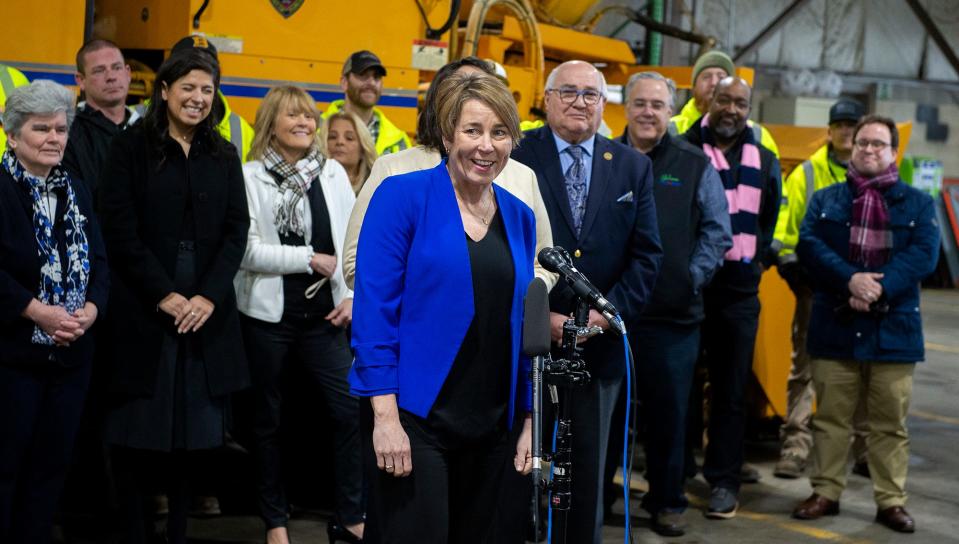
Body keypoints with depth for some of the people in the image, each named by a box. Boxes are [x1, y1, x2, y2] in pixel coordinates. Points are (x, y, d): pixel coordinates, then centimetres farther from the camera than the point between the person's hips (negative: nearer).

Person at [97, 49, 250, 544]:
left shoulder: (223, 156, 13)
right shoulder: (131, 146, 2)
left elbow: (237, 230, 6)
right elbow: (120, 228, -6)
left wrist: (210, 295, -8)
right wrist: (163, 294, -12)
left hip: (207, 309, 3)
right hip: (142, 308, -3)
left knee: (195, 424, 1)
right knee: (139, 425, -2)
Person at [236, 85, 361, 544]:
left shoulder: (333, 173, 6)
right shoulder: (250, 177, -4)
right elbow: (248, 249, -12)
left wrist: (353, 295, -3)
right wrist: (310, 259, -12)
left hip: (324, 315, 2)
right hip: (269, 315, -2)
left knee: (353, 408, -5)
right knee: (268, 420, 9)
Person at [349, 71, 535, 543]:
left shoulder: (519, 217, 8)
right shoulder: (402, 197, -8)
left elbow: (522, 325, 13)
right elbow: (374, 309, -11)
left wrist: (529, 421, 10)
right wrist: (386, 417, -17)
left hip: (489, 424, 6)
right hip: (413, 416, -5)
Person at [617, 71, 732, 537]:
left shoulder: (694, 165, 4)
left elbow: (716, 232, 6)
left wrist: (691, 279, -3)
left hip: (672, 313, 0)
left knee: (669, 410, 6)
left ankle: (667, 502, 19)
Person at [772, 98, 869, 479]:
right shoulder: (806, 174, 5)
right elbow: (785, 227, 5)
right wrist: (791, 266, -7)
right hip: (816, 286, -1)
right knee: (805, 367, 0)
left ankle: (866, 447, 21)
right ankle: (795, 446, 2)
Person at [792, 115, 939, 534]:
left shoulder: (918, 204, 9)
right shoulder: (825, 199, 11)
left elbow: (923, 254, -6)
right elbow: (808, 244, -4)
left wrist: (879, 289, -19)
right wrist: (850, 279, -19)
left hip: (894, 328, 0)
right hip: (834, 326, 1)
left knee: (890, 422, 5)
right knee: (830, 417, 7)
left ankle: (891, 500, 13)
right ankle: (825, 492, 18)